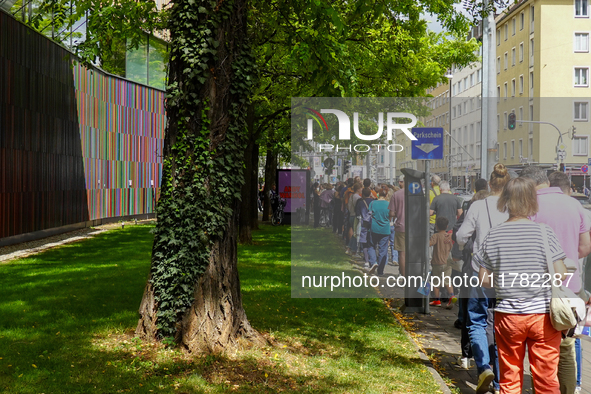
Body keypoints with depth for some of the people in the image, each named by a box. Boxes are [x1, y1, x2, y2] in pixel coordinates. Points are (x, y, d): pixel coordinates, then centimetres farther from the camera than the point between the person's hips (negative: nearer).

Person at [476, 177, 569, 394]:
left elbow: (483, 279, -1)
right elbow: (560, 274, -10)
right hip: (542, 315, -2)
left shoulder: (494, 235, -3)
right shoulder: (544, 232, -9)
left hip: (507, 316, 2)